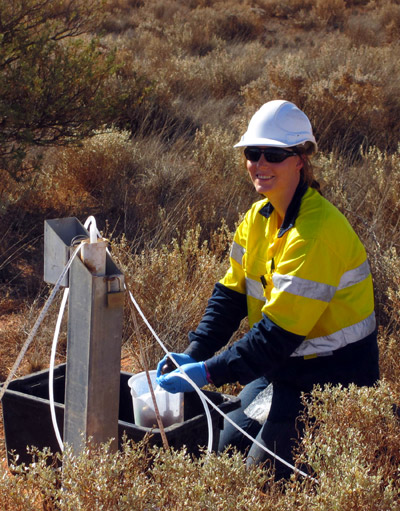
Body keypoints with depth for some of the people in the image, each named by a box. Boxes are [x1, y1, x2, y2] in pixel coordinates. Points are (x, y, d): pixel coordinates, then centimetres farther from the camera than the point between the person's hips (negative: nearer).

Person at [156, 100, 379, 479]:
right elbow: (231, 293, 3)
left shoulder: (317, 232, -28)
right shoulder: (259, 216, 3)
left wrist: (207, 372, -27)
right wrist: (192, 354, -10)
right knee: (227, 449, 11)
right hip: (285, 364, 9)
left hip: (332, 376, -9)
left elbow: (280, 331, -29)